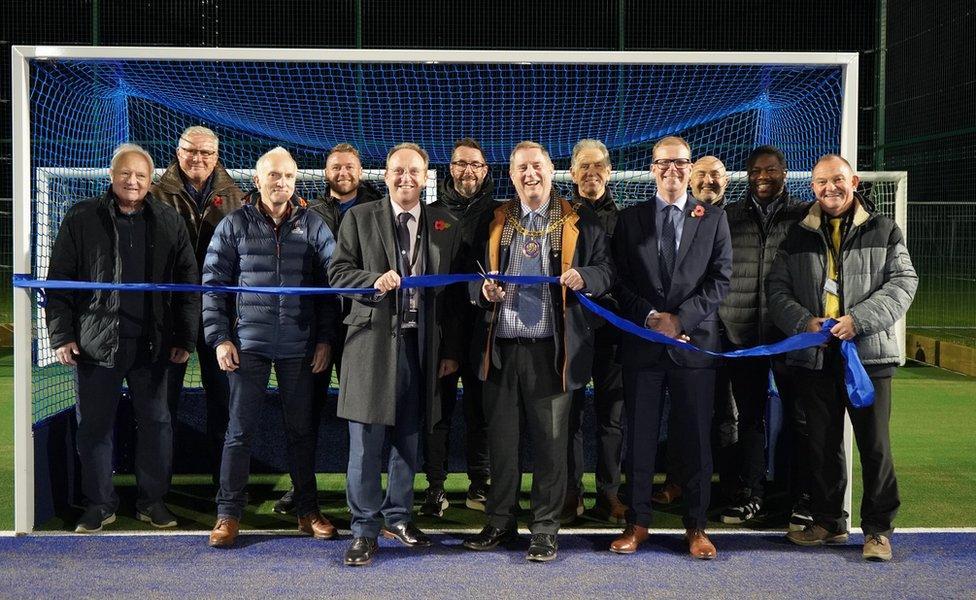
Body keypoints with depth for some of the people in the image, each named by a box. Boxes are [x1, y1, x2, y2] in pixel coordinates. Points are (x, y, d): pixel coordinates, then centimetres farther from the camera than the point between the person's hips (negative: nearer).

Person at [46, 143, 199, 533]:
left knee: (155, 423, 7)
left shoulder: (168, 222, 6)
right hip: (95, 340, -1)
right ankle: (99, 504, 20)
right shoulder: (81, 220, 2)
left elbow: (187, 283, 6)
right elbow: (59, 281, 3)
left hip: (151, 342, 1)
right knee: (94, 425, 6)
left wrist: (185, 338, 1)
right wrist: (61, 335, -3)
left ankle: (153, 500, 21)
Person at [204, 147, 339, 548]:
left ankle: (307, 511, 21)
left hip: (299, 346, 1)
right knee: (240, 431, 3)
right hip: (248, 344, -1)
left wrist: (325, 338, 0)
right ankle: (228, 513, 14)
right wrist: (219, 337, -4)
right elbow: (213, 282, 3)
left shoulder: (312, 225, 5)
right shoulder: (235, 225, 3)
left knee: (302, 430, 10)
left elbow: (331, 281, 5)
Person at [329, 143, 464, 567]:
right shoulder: (359, 218, 5)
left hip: (422, 344, 3)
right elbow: (339, 272, 2)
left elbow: (452, 292, 9)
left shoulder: (446, 226, 9)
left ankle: (397, 516, 28)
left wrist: (451, 351, 7)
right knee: (366, 440, -1)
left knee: (409, 438, 12)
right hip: (372, 339, -2)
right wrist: (374, 281, -17)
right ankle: (364, 529, 10)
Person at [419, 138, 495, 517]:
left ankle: (479, 485, 18)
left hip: (482, 325, 0)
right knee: (439, 405, 4)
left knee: (479, 407, 7)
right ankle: (435, 486, 12)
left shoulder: (496, 214, 6)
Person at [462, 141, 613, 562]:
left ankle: (545, 529, 15)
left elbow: (606, 270, 4)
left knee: (550, 443, 4)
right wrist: (484, 291, -8)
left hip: (551, 349, -2)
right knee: (501, 439, 10)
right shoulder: (493, 222, 11)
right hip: (502, 348, 3)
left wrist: (583, 277, -16)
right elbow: (474, 279, 13)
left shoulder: (580, 223, 5)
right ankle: (500, 522, 24)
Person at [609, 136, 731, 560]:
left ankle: (696, 527, 16)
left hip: (694, 343, 0)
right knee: (640, 436, 5)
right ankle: (637, 523, 16)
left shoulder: (713, 219, 8)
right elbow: (620, 281, 4)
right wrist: (651, 317, -11)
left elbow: (720, 279, 0)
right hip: (642, 344, 1)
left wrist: (681, 319, -11)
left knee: (696, 438, 4)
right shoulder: (630, 219, 9)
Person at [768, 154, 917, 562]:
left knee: (874, 443, -1)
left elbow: (903, 282, -1)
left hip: (869, 352, -2)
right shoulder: (798, 237, 13)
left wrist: (859, 320, -15)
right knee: (822, 443, 10)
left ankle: (878, 528, 9)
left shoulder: (883, 231, 7)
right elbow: (777, 288, 9)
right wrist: (803, 322, -9)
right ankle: (828, 522, 23)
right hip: (814, 355, 3)